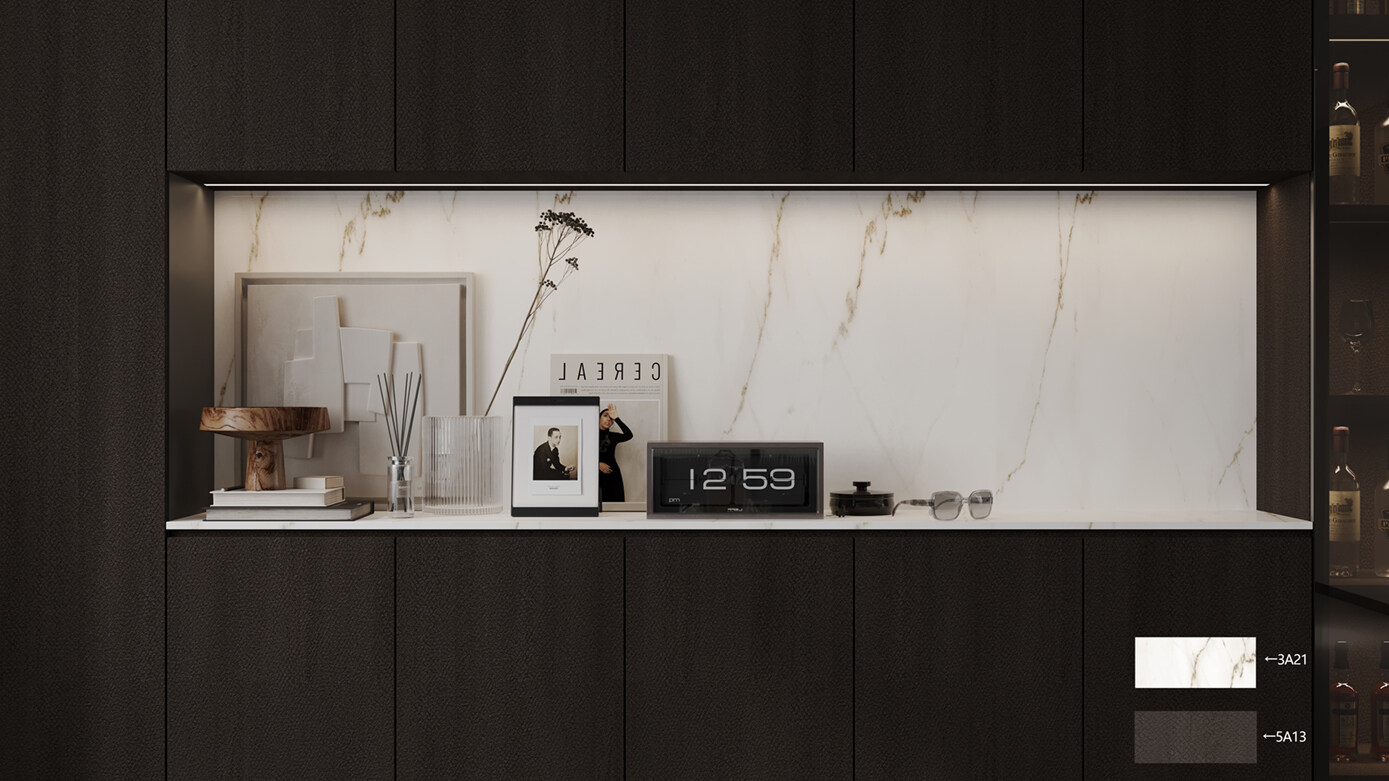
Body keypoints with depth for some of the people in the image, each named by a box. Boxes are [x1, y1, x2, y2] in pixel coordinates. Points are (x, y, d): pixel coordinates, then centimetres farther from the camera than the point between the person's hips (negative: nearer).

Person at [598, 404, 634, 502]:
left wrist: (616, 418, -12)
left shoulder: (612, 436, 10)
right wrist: (598, 464, -10)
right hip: (595, 474, -1)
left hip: (612, 475, 1)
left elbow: (628, 435, -10)